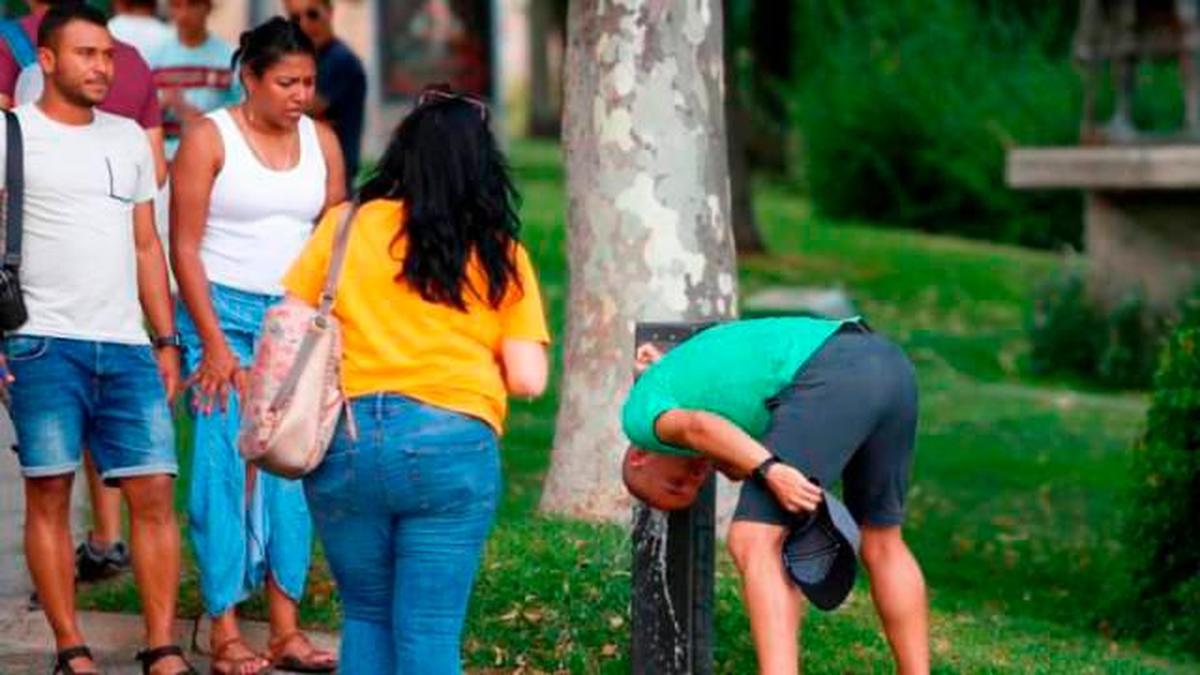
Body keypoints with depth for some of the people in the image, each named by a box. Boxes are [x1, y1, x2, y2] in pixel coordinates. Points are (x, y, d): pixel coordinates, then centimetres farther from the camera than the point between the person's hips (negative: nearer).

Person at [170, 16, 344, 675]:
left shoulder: (322, 141, 8)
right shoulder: (209, 138, -5)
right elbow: (184, 247, -7)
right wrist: (213, 343, -11)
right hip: (223, 315, -4)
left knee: (293, 471, 0)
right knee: (226, 468, -6)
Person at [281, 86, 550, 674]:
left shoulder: (345, 227, 5)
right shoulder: (500, 255, 5)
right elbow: (528, 379, 0)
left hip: (345, 442, 1)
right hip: (452, 446, -1)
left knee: (366, 617, 17)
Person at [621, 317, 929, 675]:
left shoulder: (640, 412, 15)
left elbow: (696, 427, -7)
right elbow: (739, 467, 31)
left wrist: (772, 473, -16)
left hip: (831, 382, -8)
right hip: (889, 366, 8)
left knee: (754, 546, -3)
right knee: (881, 543, 23)